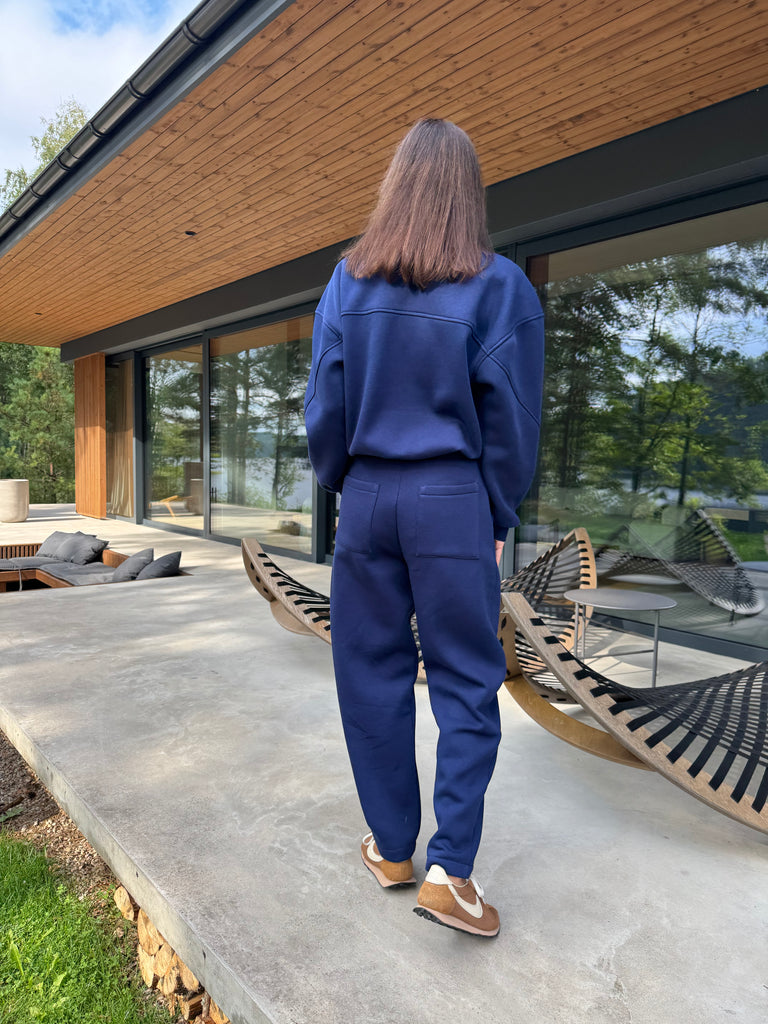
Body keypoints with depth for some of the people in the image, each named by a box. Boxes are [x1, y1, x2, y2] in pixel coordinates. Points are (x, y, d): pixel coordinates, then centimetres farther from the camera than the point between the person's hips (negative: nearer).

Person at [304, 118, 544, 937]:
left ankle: (390, 846, 26)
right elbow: (509, 417, -3)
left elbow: (324, 404, 3)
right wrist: (499, 518, 7)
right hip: (451, 502, -2)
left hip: (368, 499, 3)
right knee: (466, 683, 8)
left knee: (372, 671, 13)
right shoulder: (499, 286, -2)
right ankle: (450, 868, 9)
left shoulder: (349, 280, 4)